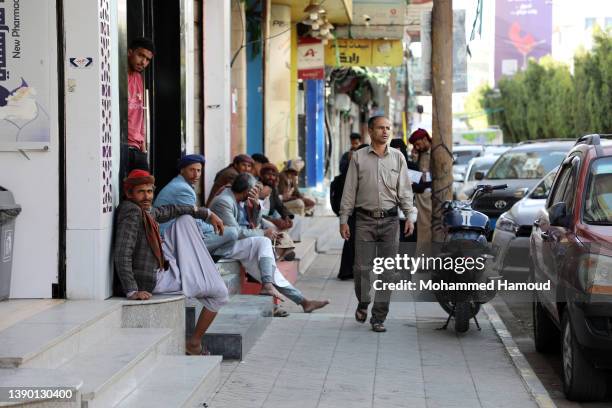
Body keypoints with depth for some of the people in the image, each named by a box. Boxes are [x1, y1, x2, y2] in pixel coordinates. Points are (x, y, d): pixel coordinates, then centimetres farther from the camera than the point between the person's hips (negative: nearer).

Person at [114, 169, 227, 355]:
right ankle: (194, 343, 15)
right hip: (155, 280, -10)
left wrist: (208, 214, 22)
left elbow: (169, 211, 19)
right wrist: (132, 292, -36)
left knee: (186, 219, 21)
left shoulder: (145, 210, 0)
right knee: (220, 293, 3)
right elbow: (122, 255, -34)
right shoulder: (132, 213, -27)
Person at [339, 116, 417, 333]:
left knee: (387, 271, -1)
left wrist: (410, 216, -2)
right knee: (362, 267, -3)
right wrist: (343, 219, 1)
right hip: (365, 220, -1)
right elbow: (349, 190, 5)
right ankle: (363, 304, 24)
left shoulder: (398, 157, 9)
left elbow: (404, 190, 8)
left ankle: (379, 317, 7)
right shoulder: (358, 157, 4)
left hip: (390, 219, 1)